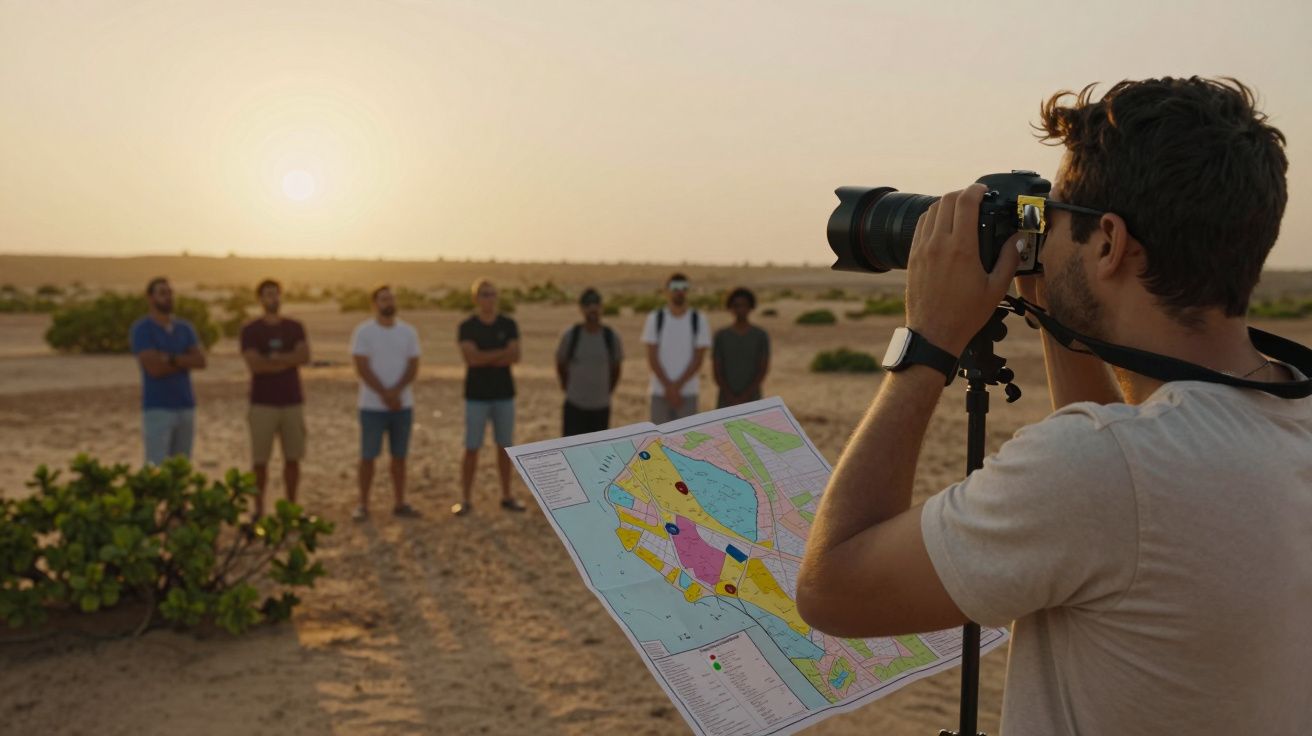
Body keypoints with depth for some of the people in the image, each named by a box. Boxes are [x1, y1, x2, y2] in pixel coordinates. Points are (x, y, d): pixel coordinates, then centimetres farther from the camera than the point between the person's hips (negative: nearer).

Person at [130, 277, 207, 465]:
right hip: (157, 408, -5)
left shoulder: (185, 328, 12)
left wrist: (172, 359, -16)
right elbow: (154, 367, -17)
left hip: (185, 407, 5)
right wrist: (185, 362, -3)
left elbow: (201, 361, -2)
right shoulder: (141, 329, -5)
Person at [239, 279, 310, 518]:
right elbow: (254, 364, -13)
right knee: (260, 460, -1)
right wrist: (289, 361, -7)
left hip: (292, 402, 3)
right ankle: (259, 510, 8)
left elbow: (305, 356, -6)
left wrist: (274, 358, -12)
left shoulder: (295, 328, 9)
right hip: (263, 403, -2)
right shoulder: (250, 330, 0)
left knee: (292, 458, 5)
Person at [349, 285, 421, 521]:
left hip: (403, 404, 3)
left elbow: (413, 366, -1)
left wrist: (395, 391, -16)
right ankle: (363, 505, 9)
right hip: (372, 406, -3)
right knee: (368, 456, 1)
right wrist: (384, 394, -16)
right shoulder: (363, 332, -4)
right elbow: (362, 368, -10)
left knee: (399, 456, 8)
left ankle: (399, 503, 16)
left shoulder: (408, 332, 6)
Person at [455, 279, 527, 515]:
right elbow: (472, 358, -20)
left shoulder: (509, 325, 2)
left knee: (504, 446, 8)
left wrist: (485, 358, -17)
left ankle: (506, 496, 19)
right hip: (477, 395, -3)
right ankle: (465, 500, 8)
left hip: (504, 394, 3)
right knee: (472, 449, -2)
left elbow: (515, 357, -10)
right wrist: (503, 352, -14)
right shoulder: (466, 327, -6)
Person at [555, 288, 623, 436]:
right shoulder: (570, 335, -7)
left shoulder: (611, 337, -4)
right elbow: (561, 364, 7)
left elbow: (616, 367, 10)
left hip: (601, 407, 2)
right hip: (574, 406, -1)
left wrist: (607, 391, 10)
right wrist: (567, 388, 10)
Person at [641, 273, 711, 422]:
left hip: (688, 392, 0)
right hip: (660, 392, 0)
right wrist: (668, 387, -10)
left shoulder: (699, 320, 3)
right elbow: (652, 358, -1)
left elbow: (699, 358, -2)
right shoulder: (654, 319, 2)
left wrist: (677, 386, -10)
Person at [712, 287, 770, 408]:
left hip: (751, 401, -1)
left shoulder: (761, 336, 3)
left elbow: (763, 370, -1)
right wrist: (730, 397, -9)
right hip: (726, 403, 1)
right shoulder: (721, 336, 6)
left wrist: (745, 396, -11)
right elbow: (717, 371, 3)